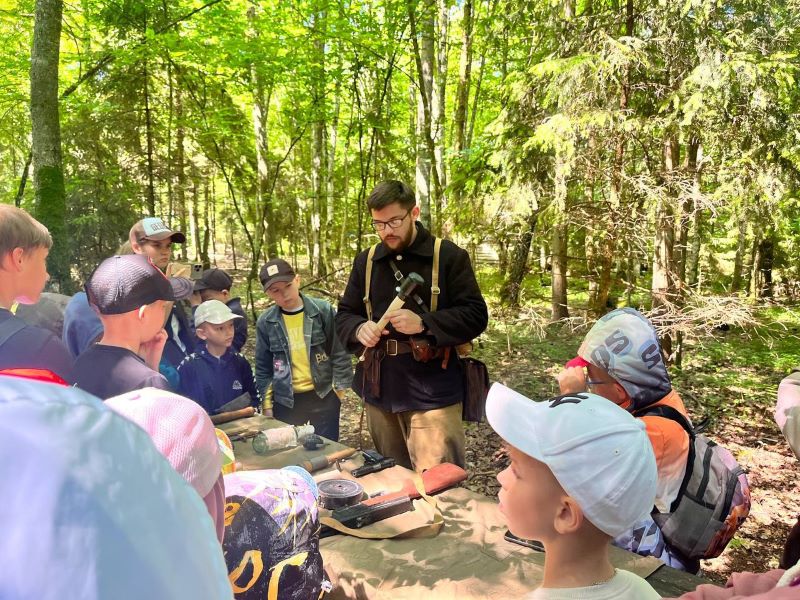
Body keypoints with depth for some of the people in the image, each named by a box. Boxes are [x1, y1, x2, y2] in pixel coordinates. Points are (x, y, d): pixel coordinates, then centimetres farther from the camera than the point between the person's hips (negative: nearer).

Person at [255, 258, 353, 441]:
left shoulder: (323, 310, -10)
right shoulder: (265, 322, -3)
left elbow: (339, 352, -3)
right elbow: (263, 367, 6)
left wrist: (340, 387, -4)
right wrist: (266, 402, 5)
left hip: (324, 396, -2)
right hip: (285, 401, 2)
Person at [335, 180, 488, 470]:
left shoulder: (449, 256, -4)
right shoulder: (365, 261, 10)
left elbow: (476, 315, -8)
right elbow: (344, 315, 15)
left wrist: (424, 324, -22)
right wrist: (359, 328, -9)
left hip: (432, 392, -5)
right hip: (380, 390, 5)